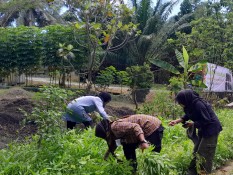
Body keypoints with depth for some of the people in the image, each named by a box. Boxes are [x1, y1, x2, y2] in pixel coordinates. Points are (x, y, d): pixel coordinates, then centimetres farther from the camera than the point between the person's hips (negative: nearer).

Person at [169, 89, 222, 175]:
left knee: (205, 153, -1)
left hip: (211, 129, -9)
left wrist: (192, 124, -19)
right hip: (203, 129, 9)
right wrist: (177, 121, -2)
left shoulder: (198, 104, -30)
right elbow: (187, 116, 11)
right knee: (196, 151, 14)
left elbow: (206, 120, -25)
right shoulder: (191, 104, -4)